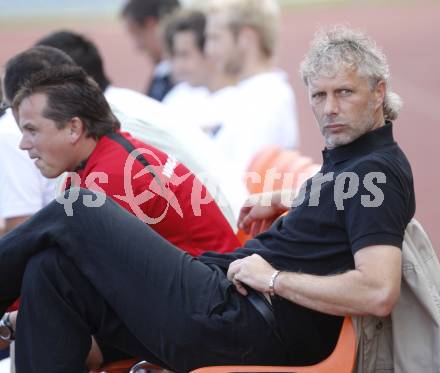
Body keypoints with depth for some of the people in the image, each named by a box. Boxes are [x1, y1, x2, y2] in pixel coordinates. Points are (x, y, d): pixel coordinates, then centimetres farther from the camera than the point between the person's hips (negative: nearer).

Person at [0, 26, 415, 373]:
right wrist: (281, 202, 27)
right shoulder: (345, 156, 18)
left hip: (248, 331, -10)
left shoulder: (378, 170, -12)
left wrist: (273, 279, -17)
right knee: (52, 270, 0)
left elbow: (379, 292, -26)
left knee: (76, 212, -7)